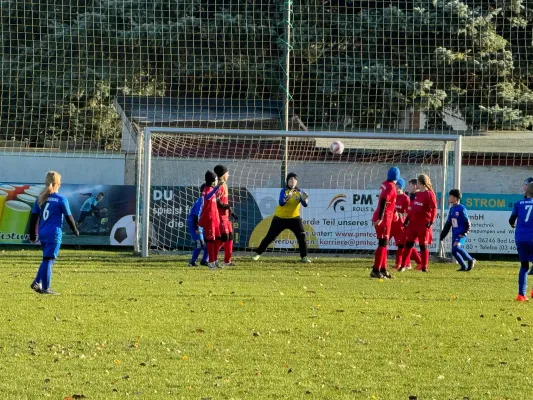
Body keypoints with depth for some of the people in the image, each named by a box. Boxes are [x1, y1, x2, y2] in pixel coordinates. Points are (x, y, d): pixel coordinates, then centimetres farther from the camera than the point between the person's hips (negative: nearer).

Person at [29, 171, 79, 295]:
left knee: (47, 258, 17)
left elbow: (34, 216, 8)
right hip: (54, 234, -5)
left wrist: (32, 234, 16)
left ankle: (37, 282, 4)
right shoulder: (61, 199, -8)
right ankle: (45, 288, -1)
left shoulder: (41, 198, 6)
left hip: (42, 233, 5)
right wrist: (75, 231, 13)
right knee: (49, 259, -2)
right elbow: (68, 217, -3)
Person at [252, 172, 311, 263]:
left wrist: (304, 199, -40)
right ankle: (258, 253, 15)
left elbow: (305, 204, -17)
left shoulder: (299, 192, -6)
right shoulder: (284, 191, -14)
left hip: (294, 218, 2)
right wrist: (287, 197, -49)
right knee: (270, 236, 2)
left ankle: (304, 257, -4)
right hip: (280, 218, -2)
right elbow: (281, 203, -30)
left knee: (302, 235, -12)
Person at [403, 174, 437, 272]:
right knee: (408, 243, 6)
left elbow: (434, 208, -13)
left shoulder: (429, 194, -9)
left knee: (423, 245, -1)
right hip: (413, 223, 7)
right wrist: (407, 219, 16)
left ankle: (424, 267, 5)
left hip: (424, 224, -7)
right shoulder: (416, 194, 14)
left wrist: (431, 221, -20)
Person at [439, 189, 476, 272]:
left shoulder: (461, 209, -10)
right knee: (454, 252, 3)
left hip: (461, 234, -8)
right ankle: (464, 267, 15)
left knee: (456, 247, -26)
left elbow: (467, 223, -12)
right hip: (454, 234, 8)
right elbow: (448, 224, 19)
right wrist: (442, 235, 17)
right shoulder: (452, 209, 13)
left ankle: (470, 260, -12)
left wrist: (464, 233, -20)